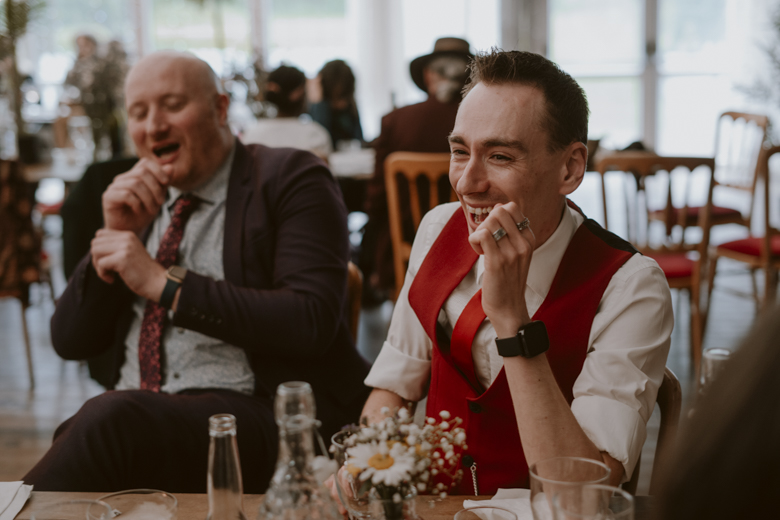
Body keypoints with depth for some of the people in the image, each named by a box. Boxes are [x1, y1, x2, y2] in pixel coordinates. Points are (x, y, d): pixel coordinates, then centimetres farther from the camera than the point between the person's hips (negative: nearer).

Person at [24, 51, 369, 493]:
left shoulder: (288, 179, 1)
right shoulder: (135, 200, 18)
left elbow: (311, 321, -13)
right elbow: (71, 342, 15)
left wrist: (163, 283, -13)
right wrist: (115, 235, 0)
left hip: (251, 412, -4)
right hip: (130, 413, 5)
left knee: (110, 418, -31)